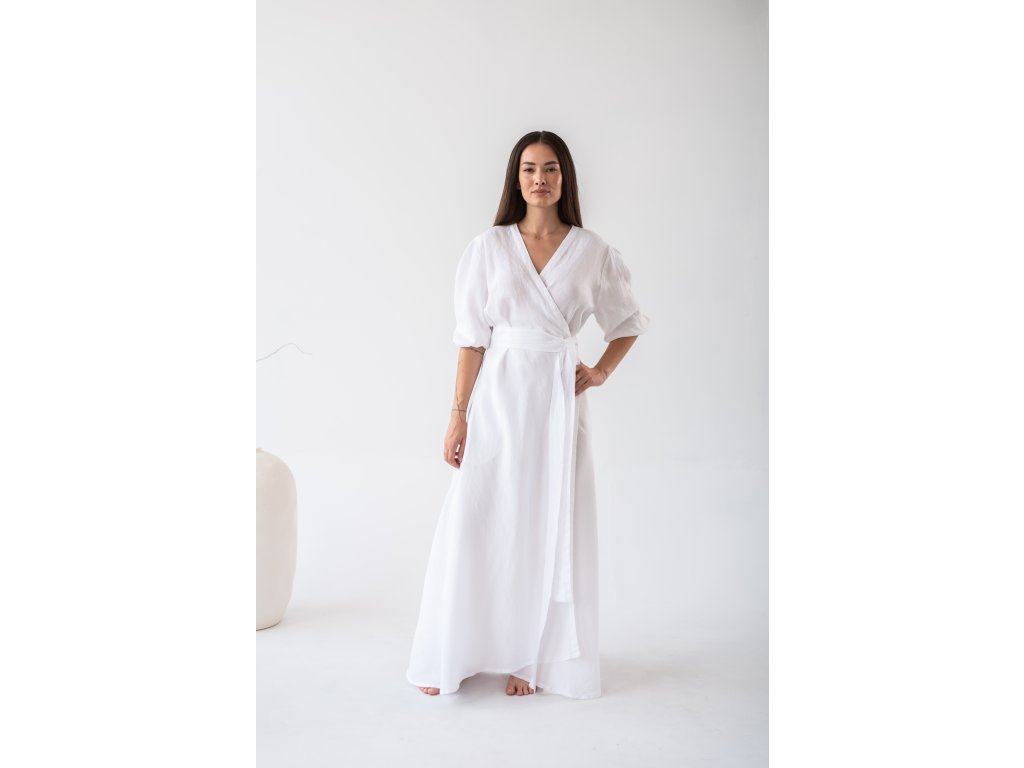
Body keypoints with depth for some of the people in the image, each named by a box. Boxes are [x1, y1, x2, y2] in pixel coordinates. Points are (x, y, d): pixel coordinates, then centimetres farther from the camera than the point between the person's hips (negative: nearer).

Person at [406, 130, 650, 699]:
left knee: (549, 528, 5)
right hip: (498, 397, 0)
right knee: (475, 524, 0)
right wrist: (459, 416, -3)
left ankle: (532, 658, 21)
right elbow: (472, 338, 1)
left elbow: (629, 323, 17)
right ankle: (448, 656, 18)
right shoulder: (488, 247, 3)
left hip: (558, 400, 1)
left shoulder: (592, 252, 4)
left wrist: (601, 372, 1)